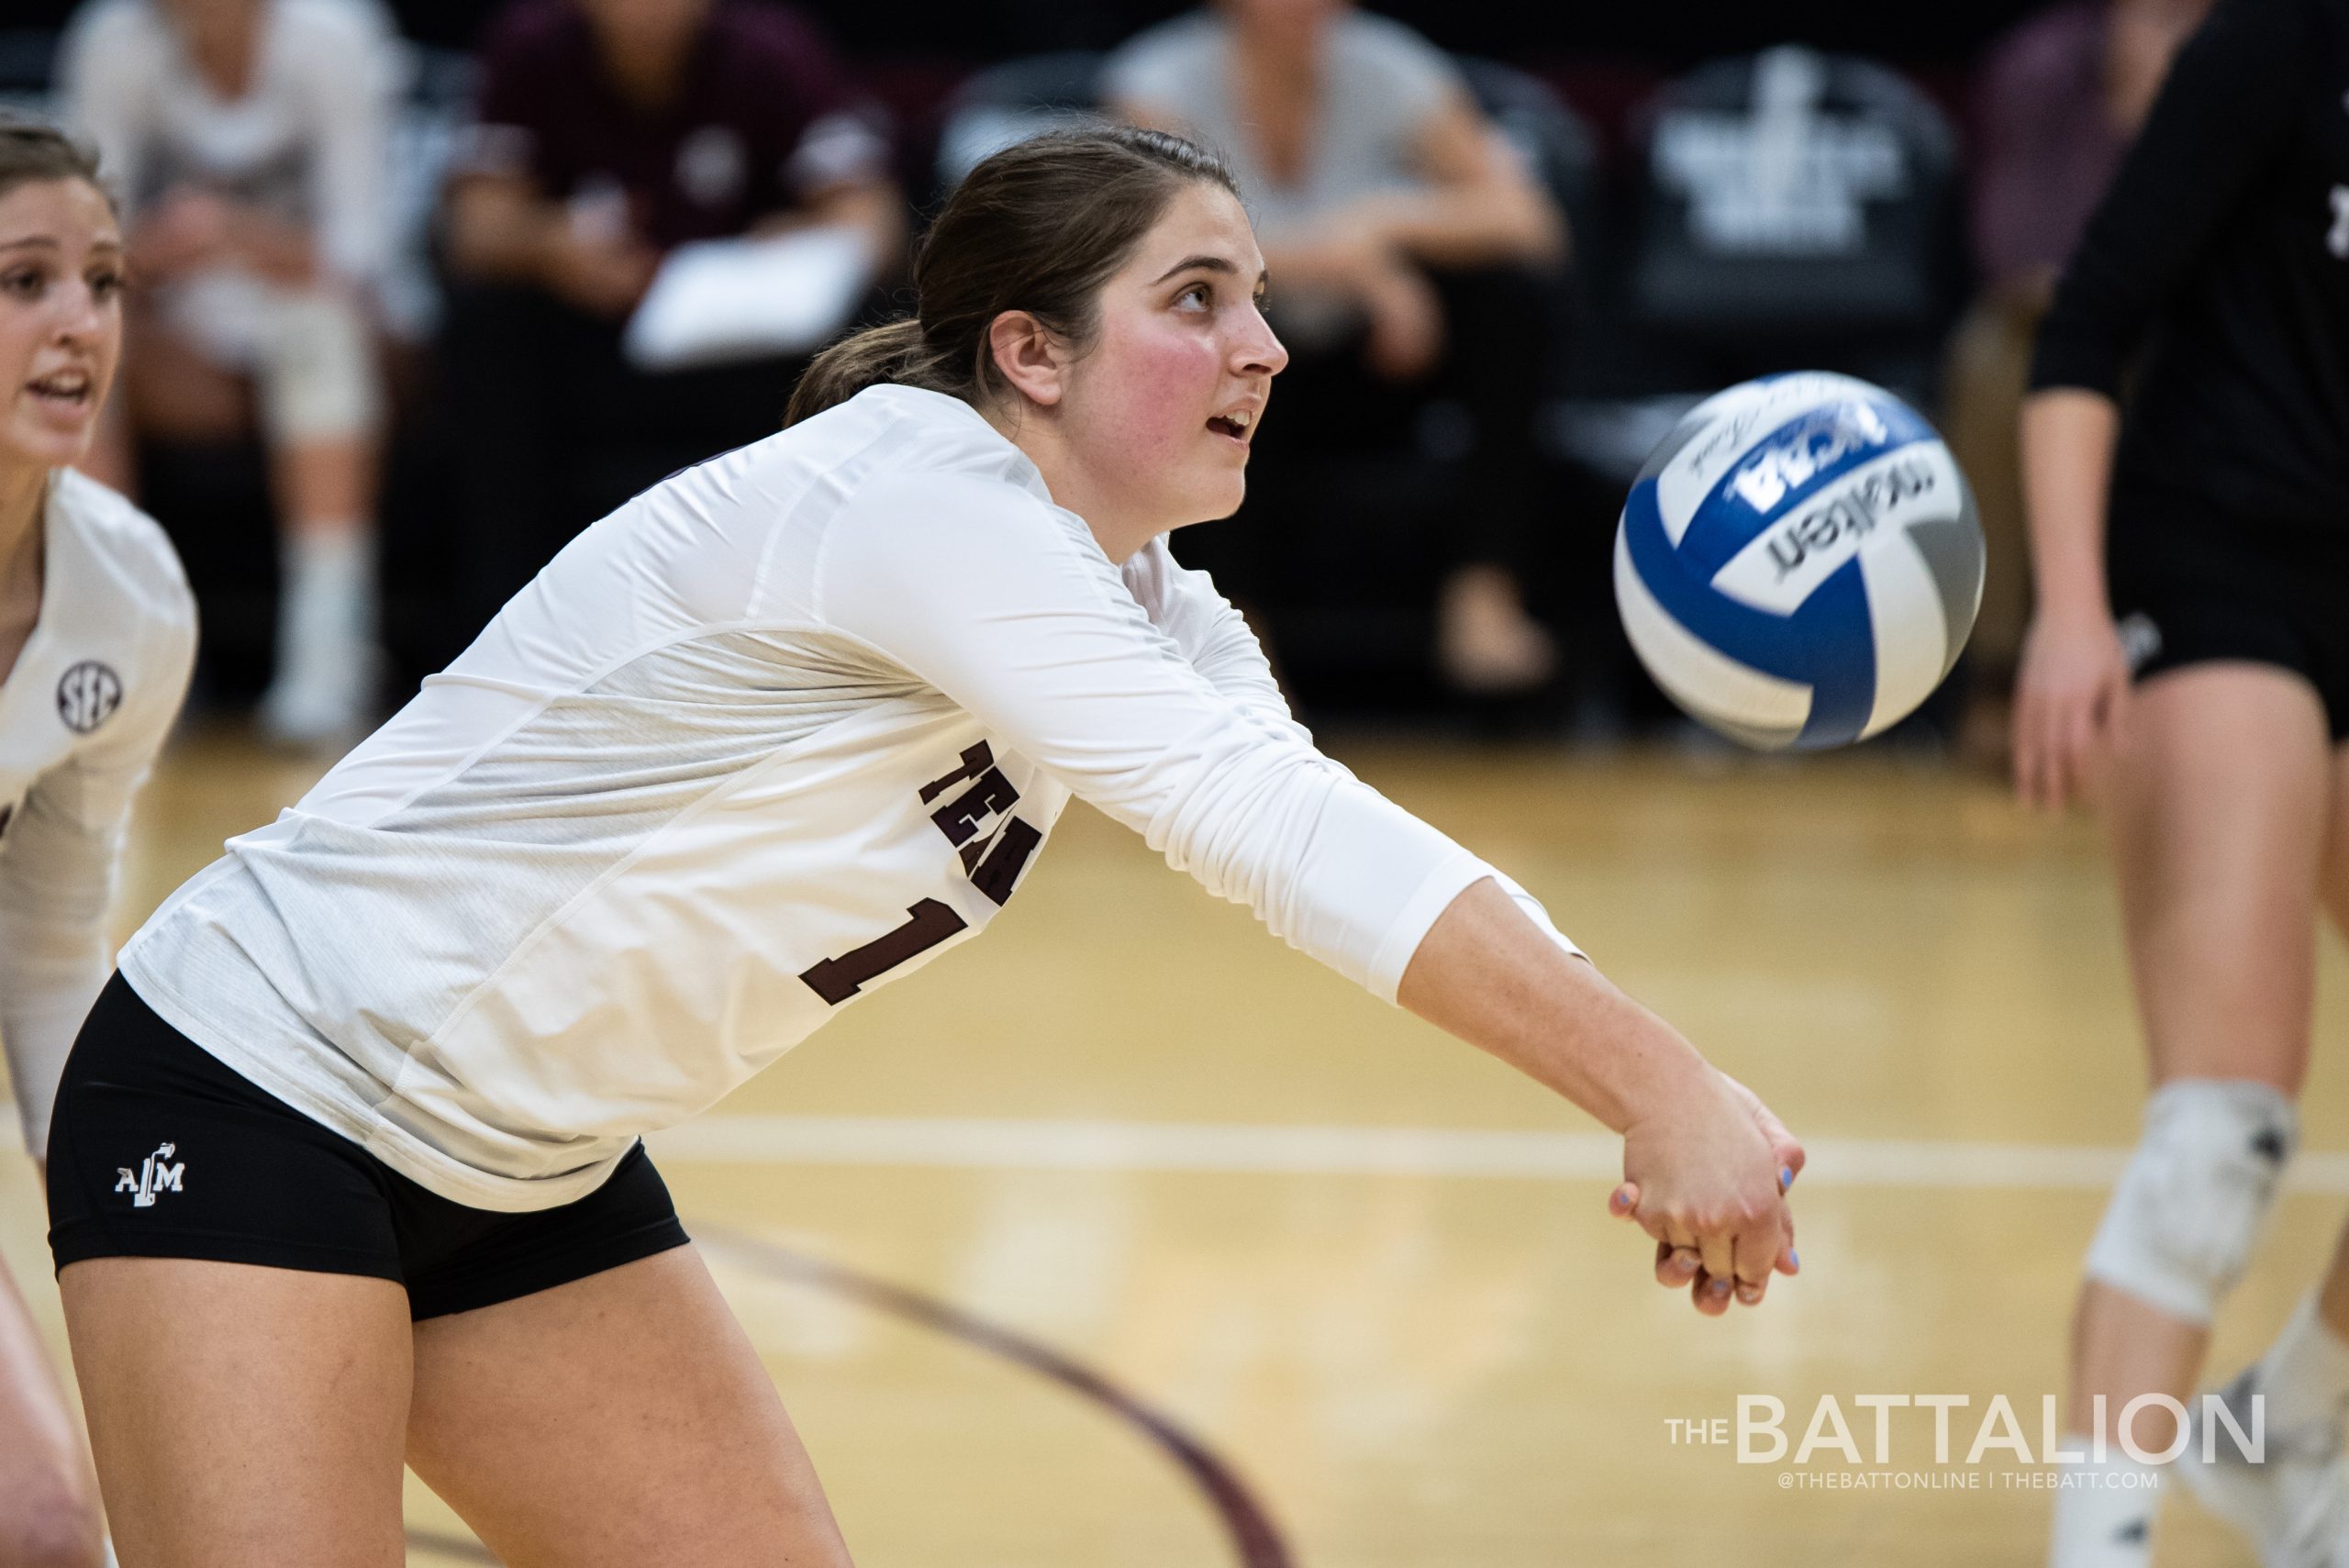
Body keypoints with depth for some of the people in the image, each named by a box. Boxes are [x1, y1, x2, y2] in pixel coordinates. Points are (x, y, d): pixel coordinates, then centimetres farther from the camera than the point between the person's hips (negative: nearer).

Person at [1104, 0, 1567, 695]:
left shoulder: (1384, 70, -7)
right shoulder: (1166, 81, -13)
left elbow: (1525, 221, -14)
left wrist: (1388, 222, -32)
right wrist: (1350, 260, -37)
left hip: (1359, 377, 2)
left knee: (1505, 285, -21)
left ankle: (1483, 588, -25)